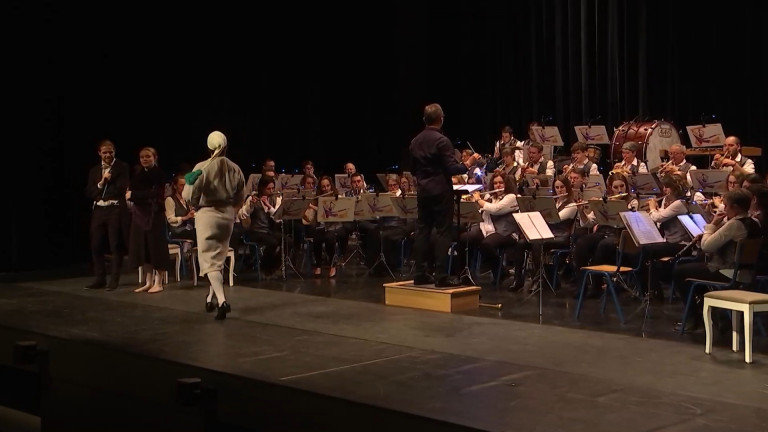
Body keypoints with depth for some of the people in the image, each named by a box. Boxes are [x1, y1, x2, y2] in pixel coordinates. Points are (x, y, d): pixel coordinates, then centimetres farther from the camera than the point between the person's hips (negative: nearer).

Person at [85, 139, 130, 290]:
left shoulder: (122, 167, 1)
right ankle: (100, 279, 13)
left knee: (116, 246, -1)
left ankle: (114, 279, 5)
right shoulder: (94, 171, 16)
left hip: (116, 210, -5)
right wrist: (101, 183, -7)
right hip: (99, 211, 5)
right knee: (96, 246, 5)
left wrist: (105, 184, -3)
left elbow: (122, 188, -10)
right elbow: (89, 192, 9)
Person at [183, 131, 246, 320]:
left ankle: (222, 300, -21)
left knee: (209, 260, -5)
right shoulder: (235, 169, -1)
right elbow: (240, 198, 6)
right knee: (219, 258, 18)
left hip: (207, 214, -4)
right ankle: (211, 297, 28)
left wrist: (195, 205, 12)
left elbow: (189, 195, -9)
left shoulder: (202, 167, -13)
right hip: (228, 216, 5)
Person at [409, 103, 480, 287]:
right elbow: (452, 168, -18)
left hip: (423, 191, 7)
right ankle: (441, 276, -5)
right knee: (442, 232, -4)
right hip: (441, 191, -7)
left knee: (422, 231, 9)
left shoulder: (415, 141, 7)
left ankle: (420, 274, 10)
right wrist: (468, 163, -5)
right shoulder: (442, 141, -15)